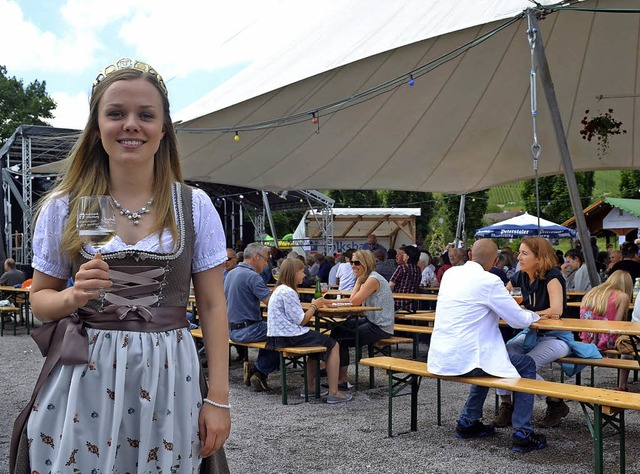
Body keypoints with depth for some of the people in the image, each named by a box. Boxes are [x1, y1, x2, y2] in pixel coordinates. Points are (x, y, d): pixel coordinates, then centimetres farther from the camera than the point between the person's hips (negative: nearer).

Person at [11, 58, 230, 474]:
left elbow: (212, 306, 1)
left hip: (167, 381, 0)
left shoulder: (195, 207, 0)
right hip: (81, 381, 1)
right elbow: (40, 299, 8)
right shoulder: (63, 207, 0)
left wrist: (218, 398, -3)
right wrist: (75, 295, -15)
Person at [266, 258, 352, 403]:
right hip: (289, 337, -10)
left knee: (319, 340, 29)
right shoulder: (288, 292, -17)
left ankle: (309, 387, 28)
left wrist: (314, 305, 9)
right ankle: (333, 393, -1)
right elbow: (301, 321, -15)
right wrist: (314, 306, -1)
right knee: (333, 345, 0)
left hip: (278, 336, 10)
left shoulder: (280, 289, 15)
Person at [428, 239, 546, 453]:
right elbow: (519, 320, -8)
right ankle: (522, 434, 10)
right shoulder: (488, 281, -13)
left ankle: (467, 422, 34)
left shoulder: (450, 273, 9)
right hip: (463, 360, -7)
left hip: (439, 359, 7)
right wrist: (532, 315, 15)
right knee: (527, 365, 11)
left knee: (487, 360, 33)